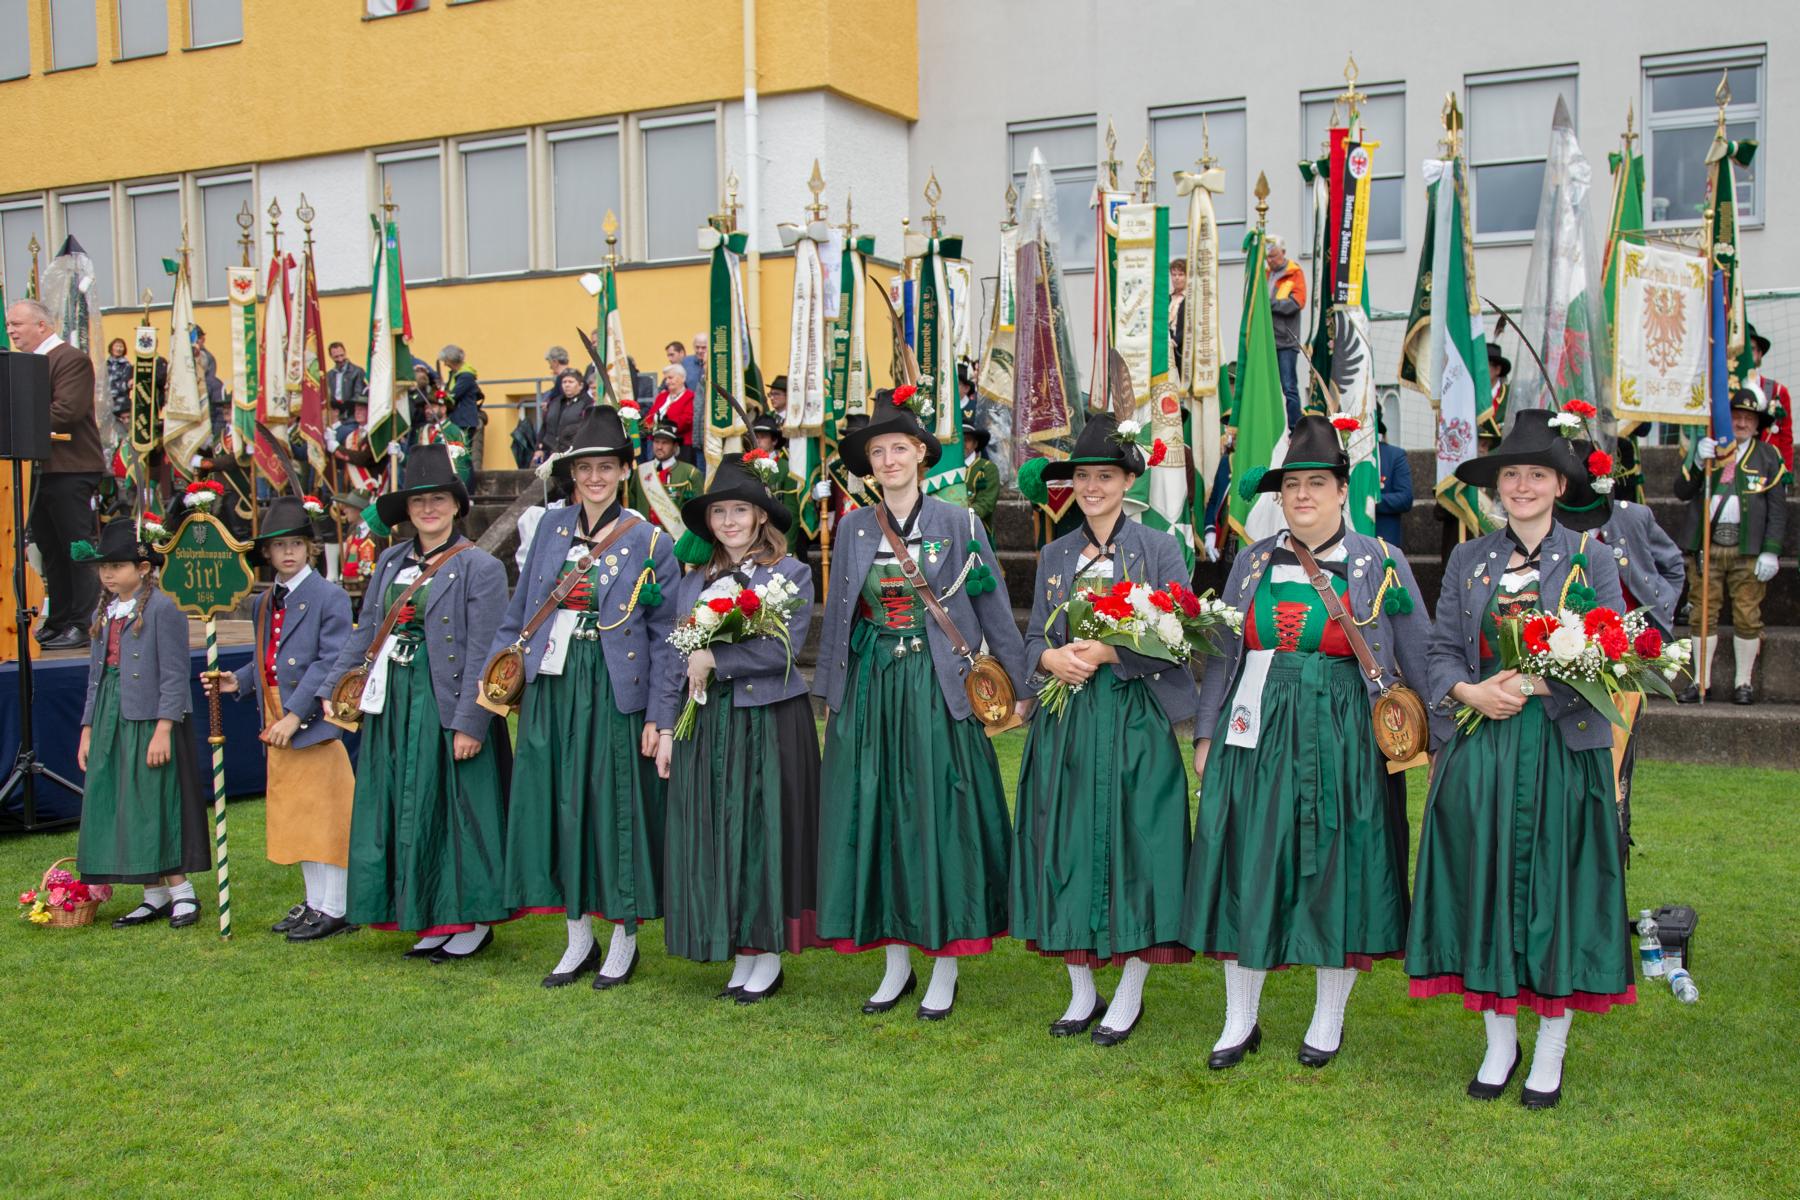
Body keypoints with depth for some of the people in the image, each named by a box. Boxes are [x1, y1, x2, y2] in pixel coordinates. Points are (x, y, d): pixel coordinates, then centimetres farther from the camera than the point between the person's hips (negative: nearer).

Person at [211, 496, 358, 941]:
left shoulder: (329, 598, -10)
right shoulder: (264, 603, 15)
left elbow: (330, 663, -16)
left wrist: (295, 714, -20)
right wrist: (239, 681, 0)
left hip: (314, 723, -8)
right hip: (278, 727, 8)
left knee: (324, 817, -2)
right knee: (296, 819, 14)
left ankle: (335, 909, 6)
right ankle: (314, 903, 25)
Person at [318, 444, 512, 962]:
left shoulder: (480, 566, -8)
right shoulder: (391, 560, 10)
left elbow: (482, 654, -12)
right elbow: (364, 632, 16)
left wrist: (470, 723, -16)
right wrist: (331, 691, 11)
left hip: (448, 709, -6)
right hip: (394, 706, 6)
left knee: (458, 808, 0)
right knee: (409, 811, 11)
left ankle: (473, 917, 14)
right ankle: (431, 919, 22)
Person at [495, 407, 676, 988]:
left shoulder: (649, 542, -3)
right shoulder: (552, 528, 9)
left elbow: (665, 636, -5)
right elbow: (521, 610, 15)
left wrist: (659, 717, -10)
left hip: (613, 694, -4)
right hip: (550, 690, 4)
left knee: (615, 807, 2)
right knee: (555, 806, 8)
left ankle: (624, 940, 18)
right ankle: (578, 939, 21)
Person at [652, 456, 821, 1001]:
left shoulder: (791, 573, -2)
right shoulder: (693, 581, 11)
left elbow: (782, 648, -14)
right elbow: (675, 658, 11)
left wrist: (713, 659, -13)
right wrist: (665, 727, 6)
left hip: (770, 721, -4)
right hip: (706, 723, 4)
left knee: (766, 828, 1)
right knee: (714, 833, 6)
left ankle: (769, 958, 12)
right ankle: (740, 956, 17)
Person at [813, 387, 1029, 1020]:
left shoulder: (959, 524, -1)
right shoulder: (853, 529, 7)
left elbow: (993, 610, 2)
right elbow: (837, 617, 12)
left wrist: (1022, 684, 1)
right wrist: (830, 696, 12)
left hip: (936, 688, -3)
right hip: (869, 687, 3)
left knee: (938, 817, -1)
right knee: (873, 817, 5)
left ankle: (944, 970, 12)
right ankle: (896, 964, 19)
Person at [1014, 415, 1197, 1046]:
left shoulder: (1160, 549, 0)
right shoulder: (1055, 555, 12)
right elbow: (1033, 637, 13)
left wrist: (1109, 653, -17)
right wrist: (1051, 658, -9)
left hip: (1134, 720, -4)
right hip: (1065, 721, 4)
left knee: (1132, 844, -1)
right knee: (1067, 845, 5)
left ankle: (1129, 995, 14)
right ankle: (1081, 991, 19)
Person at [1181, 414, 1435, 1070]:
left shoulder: (1380, 562, 1)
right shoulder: (1253, 562, 9)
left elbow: (1420, 659, 3)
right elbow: (1222, 653, 12)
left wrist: (1437, 740, 0)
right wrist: (1206, 734, 8)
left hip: (1344, 737, -2)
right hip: (1257, 731, 2)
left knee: (1337, 868, 5)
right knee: (1247, 868, 4)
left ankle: (1329, 1018, 22)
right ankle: (1240, 1021, 18)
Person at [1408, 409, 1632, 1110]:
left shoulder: (1590, 559, 3)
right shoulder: (1467, 561, 9)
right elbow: (1442, 651, 7)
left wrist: (1531, 684, -15)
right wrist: (1471, 692, -13)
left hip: (1563, 748, -2)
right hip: (1480, 746, 2)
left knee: (1556, 885, 2)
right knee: (1485, 884, 5)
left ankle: (1551, 1048, 17)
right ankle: (1499, 1042, 20)